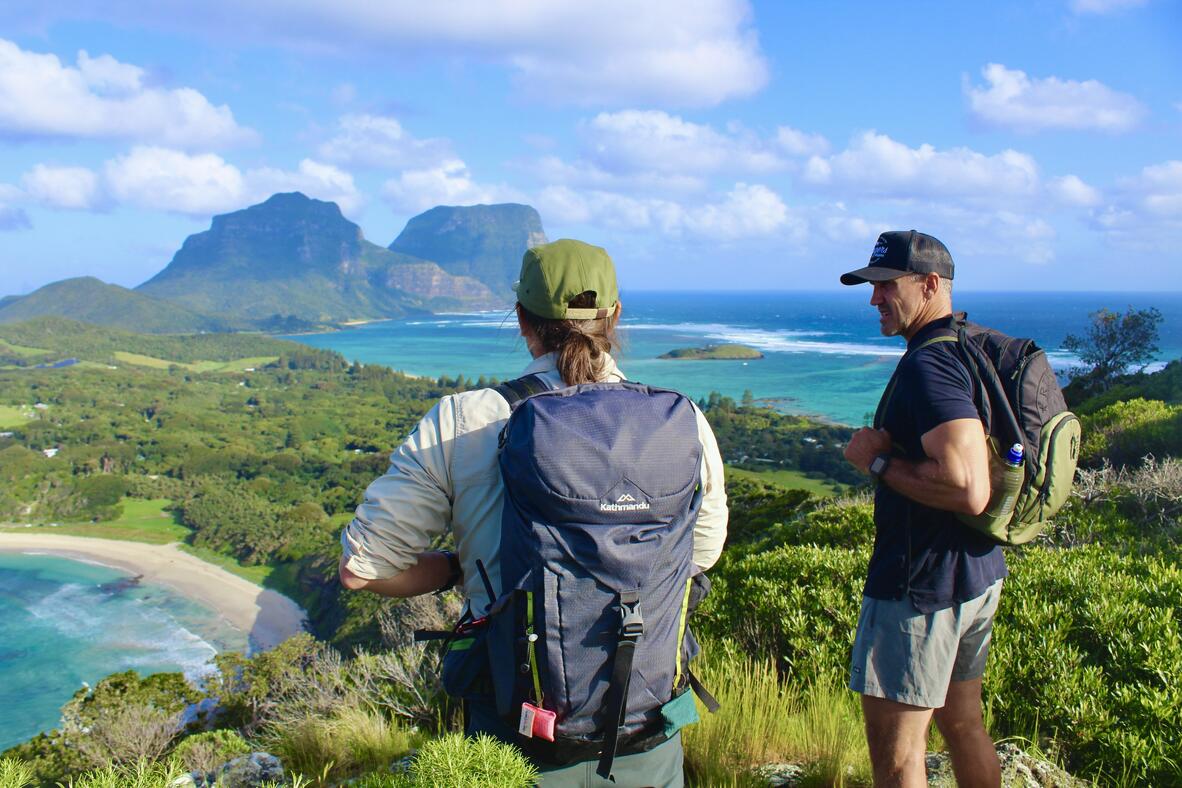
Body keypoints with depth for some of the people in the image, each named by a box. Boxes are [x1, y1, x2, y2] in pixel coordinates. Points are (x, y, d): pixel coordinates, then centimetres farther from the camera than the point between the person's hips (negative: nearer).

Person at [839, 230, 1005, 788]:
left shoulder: (928, 363, -22)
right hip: (978, 573, 10)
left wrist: (878, 461, -19)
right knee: (963, 727, 23)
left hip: (922, 584, -10)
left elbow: (969, 490, -31)